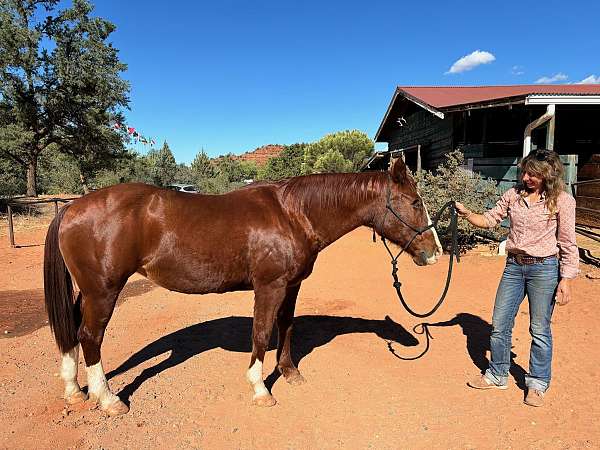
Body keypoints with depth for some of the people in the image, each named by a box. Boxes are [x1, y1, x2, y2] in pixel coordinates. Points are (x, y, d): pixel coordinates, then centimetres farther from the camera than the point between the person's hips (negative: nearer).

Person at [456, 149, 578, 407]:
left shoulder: (562, 201, -8)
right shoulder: (514, 194, 2)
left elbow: (568, 244, -7)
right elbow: (490, 220, 7)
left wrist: (566, 280, -10)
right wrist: (467, 214, -10)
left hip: (544, 269, -4)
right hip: (514, 266, 4)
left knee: (539, 330, 8)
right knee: (499, 325, 10)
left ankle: (537, 384, 28)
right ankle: (497, 376, 29)